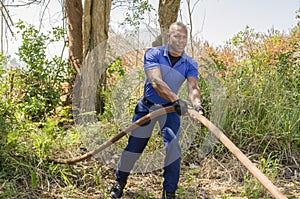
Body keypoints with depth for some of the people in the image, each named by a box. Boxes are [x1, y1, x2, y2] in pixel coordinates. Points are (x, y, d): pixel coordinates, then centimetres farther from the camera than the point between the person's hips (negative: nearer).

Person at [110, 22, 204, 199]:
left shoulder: (190, 64, -10)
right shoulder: (154, 54, -18)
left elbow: (193, 87, -26)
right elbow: (156, 82, -33)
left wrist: (197, 104, -49)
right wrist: (176, 99, -49)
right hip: (147, 107, -1)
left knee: (172, 148, -10)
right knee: (134, 146, 4)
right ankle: (120, 181, 28)